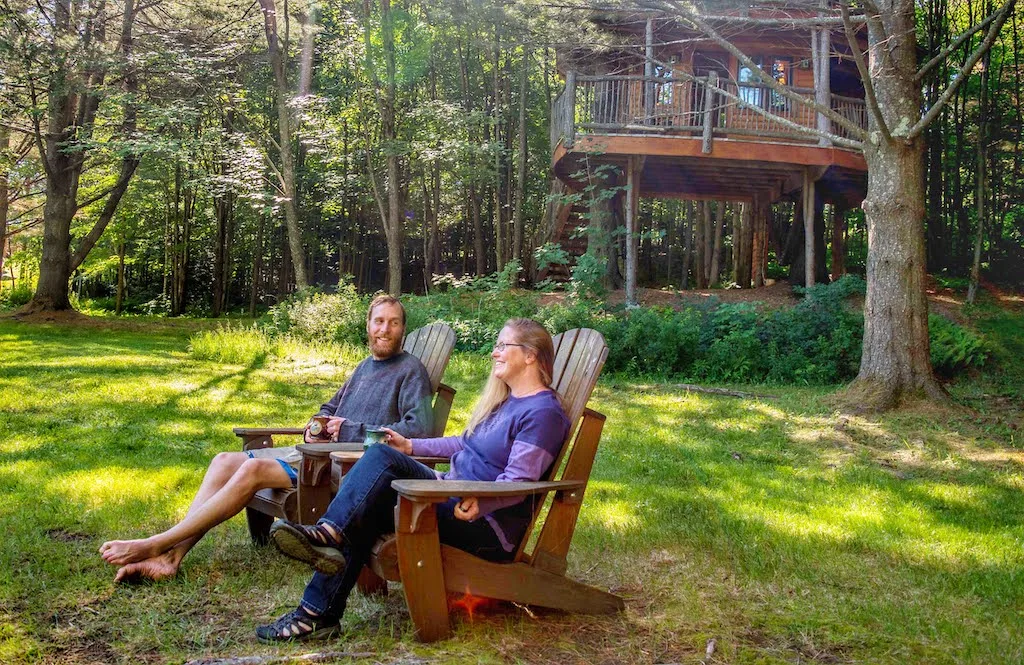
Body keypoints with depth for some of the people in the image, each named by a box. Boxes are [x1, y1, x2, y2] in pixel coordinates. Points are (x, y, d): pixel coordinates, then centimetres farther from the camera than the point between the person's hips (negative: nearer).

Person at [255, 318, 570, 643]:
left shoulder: (543, 411, -11)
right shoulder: (504, 400, 20)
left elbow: (519, 481, -20)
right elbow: (465, 443, 30)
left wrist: (481, 501, -34)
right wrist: (411, 446, 28)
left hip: (490, 526, -9)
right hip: (455, 497, 9)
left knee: (383, 458, -23)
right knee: (368, 512, -13)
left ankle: (327, 534, -29)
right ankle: (319, 613, -13)